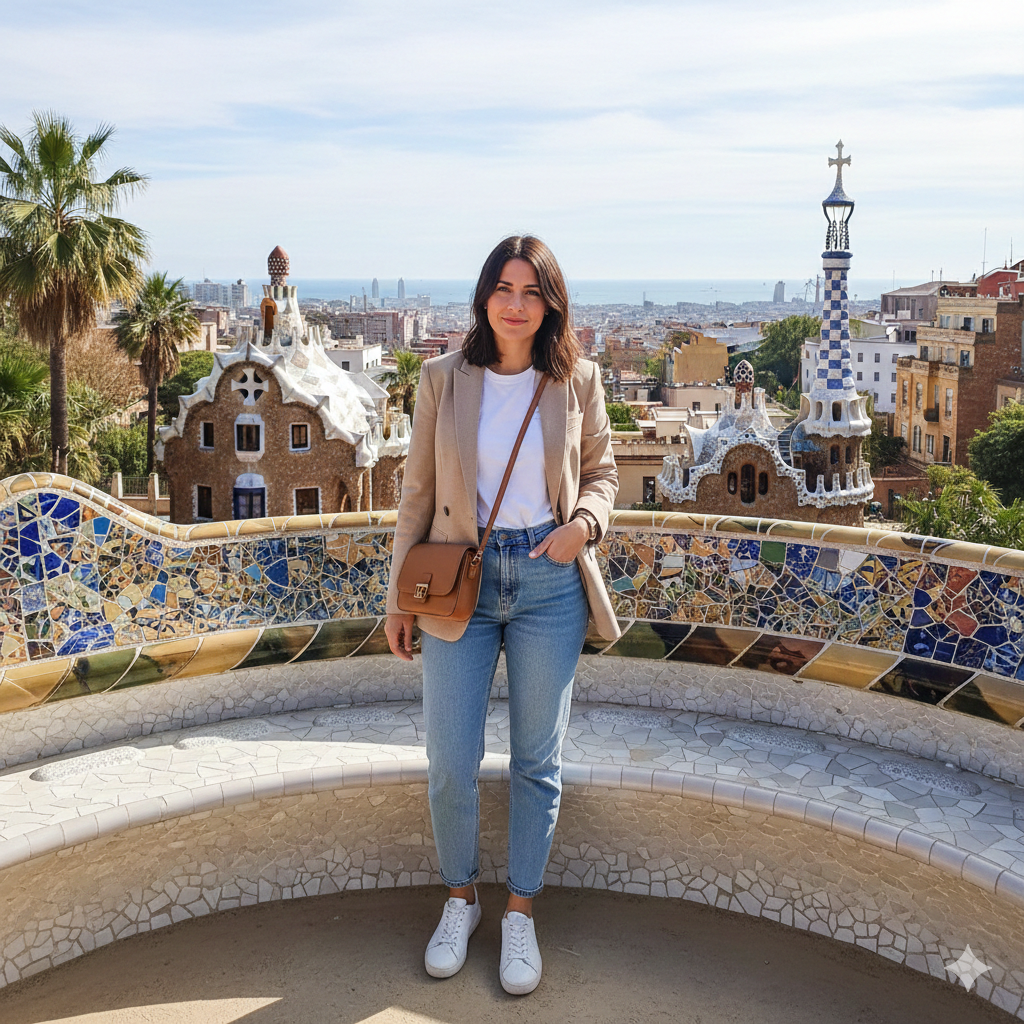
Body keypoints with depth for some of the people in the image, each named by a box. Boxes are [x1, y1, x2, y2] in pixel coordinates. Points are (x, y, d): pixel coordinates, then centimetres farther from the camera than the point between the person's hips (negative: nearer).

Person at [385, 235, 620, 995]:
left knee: (537, 762, 10)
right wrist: (399, 595, 4)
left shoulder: (577, 381, 0)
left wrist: (586, 524, -12)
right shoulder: (443, 379, -1)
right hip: (460, 582, 0)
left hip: (549, 584, 0)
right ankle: (461, 898, 30)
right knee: (450, 765, 3)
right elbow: (419, 491, 4)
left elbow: (601, 471, 11)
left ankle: (521, 913, 28)